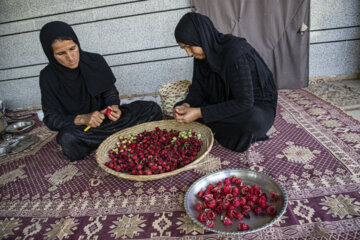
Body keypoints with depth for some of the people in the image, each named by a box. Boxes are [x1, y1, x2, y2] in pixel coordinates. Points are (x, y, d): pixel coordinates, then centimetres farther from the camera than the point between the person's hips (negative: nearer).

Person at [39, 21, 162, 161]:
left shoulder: (95, 61, -8)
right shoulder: (48, 76, -10)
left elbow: (111, 93, 2)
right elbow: (51, 119, -10)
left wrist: (113, 107, -22)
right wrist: (81, 119, -28)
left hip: (104, 117, 2)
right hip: (76, 127, -1)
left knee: (152, 109, -15)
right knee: (67, 138, -39)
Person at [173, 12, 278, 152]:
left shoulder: (236, 53, -30)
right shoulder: (202, 53, -7)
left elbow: (244, 102, -32)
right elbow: (198, 88, 0)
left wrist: (200, 113, -34)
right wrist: (187, 105, -22)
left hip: (256, 105, -6)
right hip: (226, 103, 6)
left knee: (253, 122, -41)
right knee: (179, 108, -6)